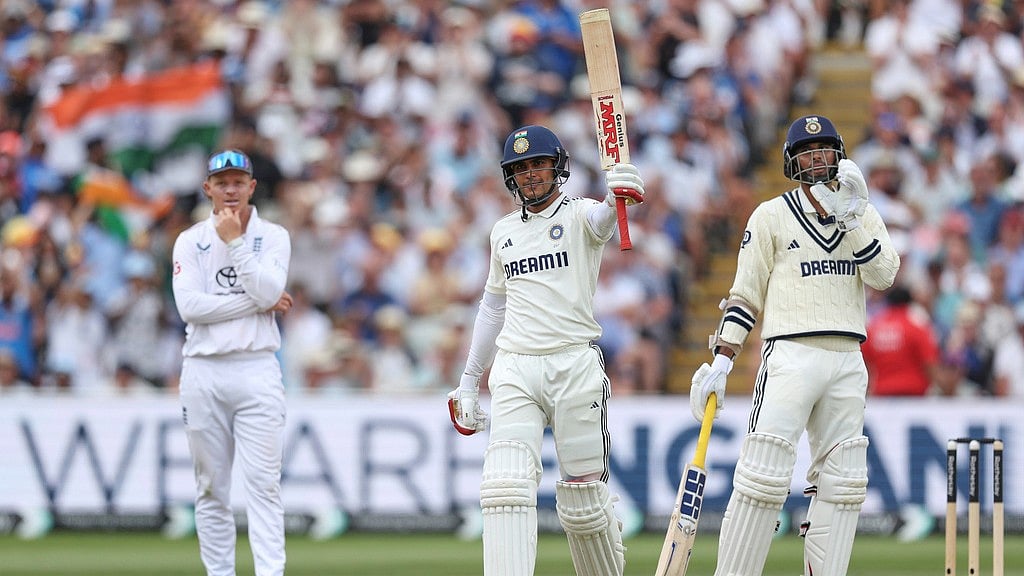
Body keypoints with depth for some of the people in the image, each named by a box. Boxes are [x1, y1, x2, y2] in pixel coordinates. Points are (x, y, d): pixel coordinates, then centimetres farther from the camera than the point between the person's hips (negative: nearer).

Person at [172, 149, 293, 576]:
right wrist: (259, 303, -9)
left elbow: (268, 292, -11)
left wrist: (234, 242, -13)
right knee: (211, 487, 4)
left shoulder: (273, 237, 6)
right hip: (203, 372, 1)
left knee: (263, 482, -9)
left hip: (257, 370, -1)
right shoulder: (190, 241, 6)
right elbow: (190, 306, -9)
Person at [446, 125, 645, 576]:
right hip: (513, 372, 4)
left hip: (574, 366, -3)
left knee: (582, 498, -1)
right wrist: (469, 382, 27)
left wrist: (620, 196, -49)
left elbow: (601, 218, -24)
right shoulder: (504, 232, 17)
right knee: (506, 487, -15)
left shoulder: (579, 216, 1)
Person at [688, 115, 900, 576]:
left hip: (848, 362, 4)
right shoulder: (771, 216, 6)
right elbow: (745, 296, 4)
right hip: (790, 357, -4)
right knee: (763, 477, -13)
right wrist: (721, 360, -6)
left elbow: (884, 275, -2)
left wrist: (851, 218, -10)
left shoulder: (863, 216, 15)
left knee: (841, 483, 3)